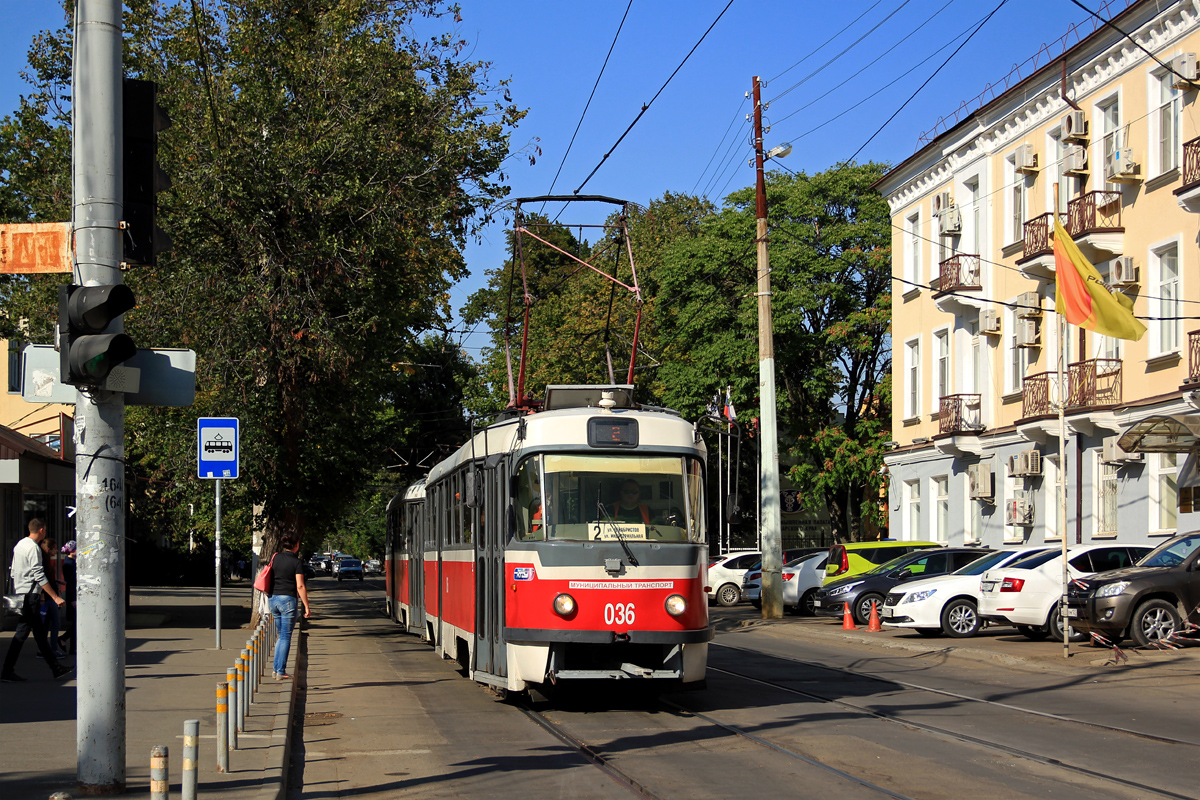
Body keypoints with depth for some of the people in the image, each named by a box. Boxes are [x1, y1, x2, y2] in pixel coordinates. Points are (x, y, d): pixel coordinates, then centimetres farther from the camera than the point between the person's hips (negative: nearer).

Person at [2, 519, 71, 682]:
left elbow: (13, 572, 20)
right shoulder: (33, 548, -14)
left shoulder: (19, 545, 15)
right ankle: (7, 672, -7)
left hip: (20, 593, 10)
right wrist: (56, 597, -19)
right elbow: (39, 576, -19)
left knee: (40, 632, 11)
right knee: (22, 633, -8)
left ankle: (56, 668, 16)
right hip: (30, 595, -10)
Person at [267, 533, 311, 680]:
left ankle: (275, 669, 16)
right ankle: (281, 672, 1)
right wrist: (307, 607, -8)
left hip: (273, 598, 6)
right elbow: (300, 586, -12)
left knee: (281, 635, 18)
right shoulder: (296, 562, -9)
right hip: (288, 599, -6)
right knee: (286, 636, 1)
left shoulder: (275, 558, 6)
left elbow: (268, 578, 12)